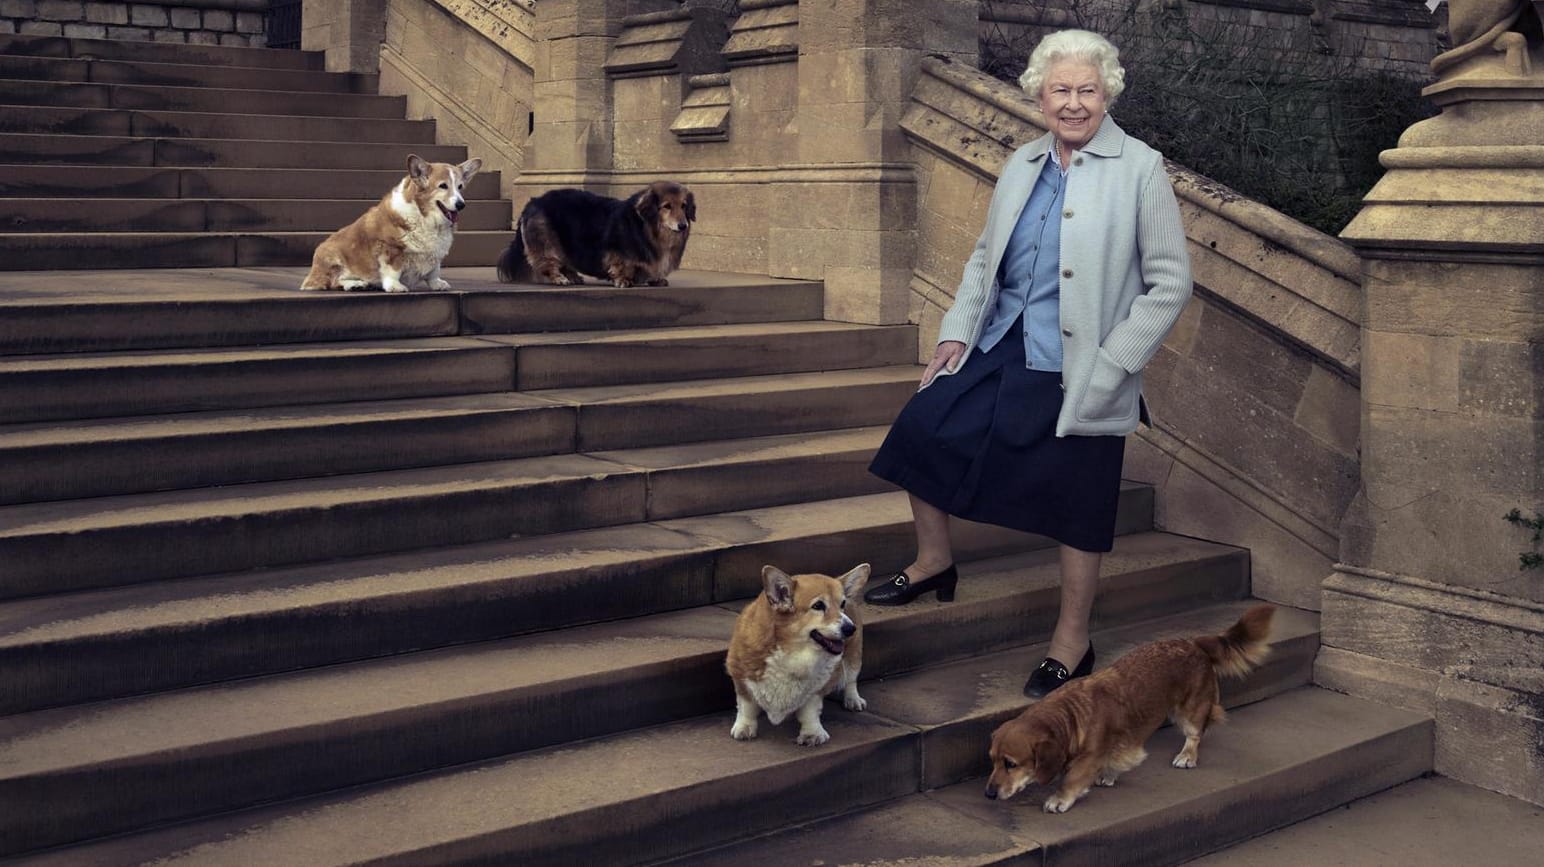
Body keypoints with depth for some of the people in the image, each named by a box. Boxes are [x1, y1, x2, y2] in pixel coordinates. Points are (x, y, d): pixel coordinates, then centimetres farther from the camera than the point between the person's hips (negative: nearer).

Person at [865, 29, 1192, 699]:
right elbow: (985, 255, 17)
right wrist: (958, 331, 6)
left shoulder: (1139, 170, -9)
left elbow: (1170, 285, -9)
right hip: (1001, 349, 6)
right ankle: (934, 562, 24)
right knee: (922, 426, 1)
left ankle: (1072, 644, 20)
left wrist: (1110, 365, -15)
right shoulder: (1023, 165, 8)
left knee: (1077, 507, 3)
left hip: (1079, 373, -6)